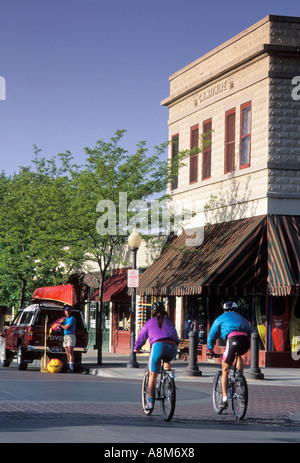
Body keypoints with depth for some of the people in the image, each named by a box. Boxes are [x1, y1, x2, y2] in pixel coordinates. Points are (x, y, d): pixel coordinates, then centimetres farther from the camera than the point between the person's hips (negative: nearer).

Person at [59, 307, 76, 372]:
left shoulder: (72, 319, -7)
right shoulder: (66, 319, 21)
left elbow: (67, 327, -14)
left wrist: (61, 325, 1)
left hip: (71, 336, -9)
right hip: (65, 337, 9)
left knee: (70, 352, -14)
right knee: (67, 353, 5)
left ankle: (71, 367, -19)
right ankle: (69, 367, 5)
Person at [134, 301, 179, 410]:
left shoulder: (149, 323, 23)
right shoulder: (169, 322, 30)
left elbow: (141, 338, 33)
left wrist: (136, 349, 51)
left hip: (158, 345, -2)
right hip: (172, 348, 3)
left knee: (153, 376, 8)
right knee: (166, 359, 37)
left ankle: (151, 402, 9)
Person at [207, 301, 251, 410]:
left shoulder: (221, 318, 28)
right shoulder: (242, 318, 37)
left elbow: (212, 335, 31)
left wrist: (209, 350, 44)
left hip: (233, 340, -4)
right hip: (246, 341, 4)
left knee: (225, 370, 7)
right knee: (239, 354, 39)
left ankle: (225, 399, 0)